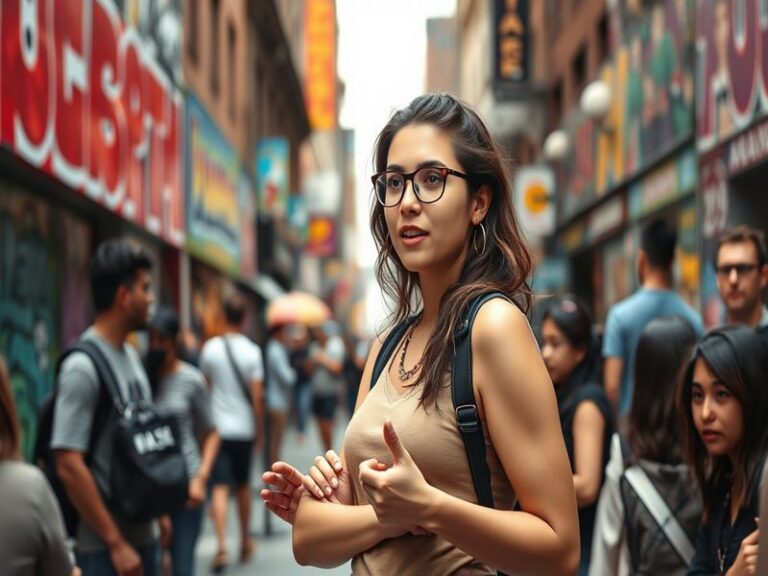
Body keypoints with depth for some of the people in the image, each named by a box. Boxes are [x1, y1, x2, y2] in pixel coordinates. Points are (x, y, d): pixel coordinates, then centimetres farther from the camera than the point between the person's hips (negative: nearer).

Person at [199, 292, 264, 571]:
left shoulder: (210, 348, -3)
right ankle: (245, 543, 29)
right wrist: (259, 430, 4)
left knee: (220, 488, -5)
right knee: (243, 487, 16)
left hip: (217, 427, -1)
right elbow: (257, 396, -7)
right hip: (244, 428, 1)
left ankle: (221, 547, -19)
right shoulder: (252, 351, -6)